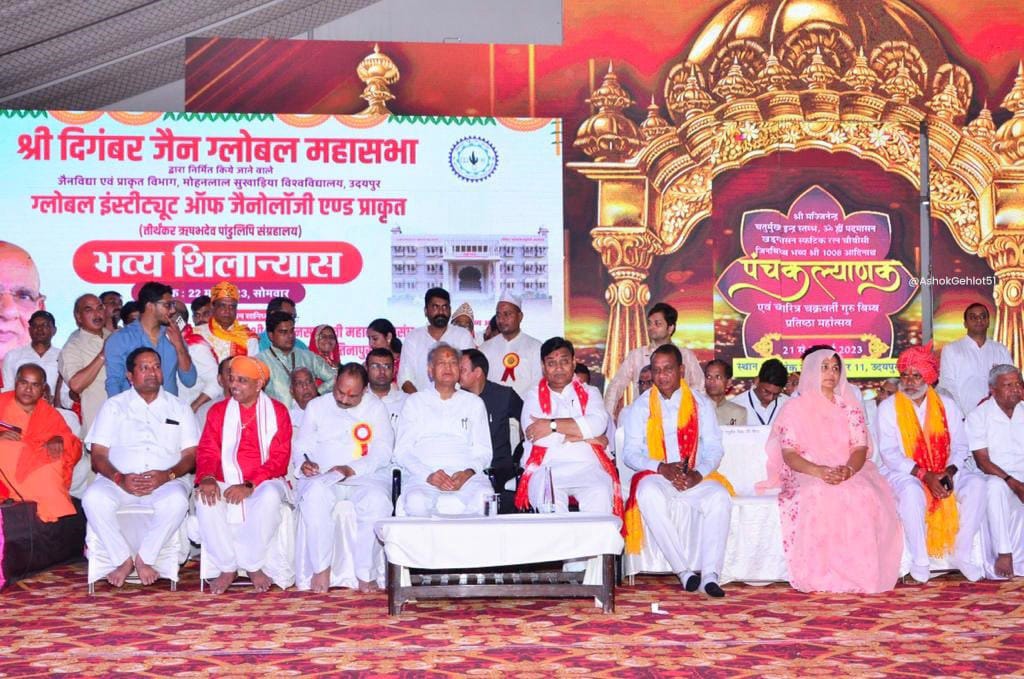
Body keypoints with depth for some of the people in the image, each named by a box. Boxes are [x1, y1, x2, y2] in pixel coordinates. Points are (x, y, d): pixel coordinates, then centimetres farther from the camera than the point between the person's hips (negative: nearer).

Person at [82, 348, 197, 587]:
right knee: (94, 497, -33)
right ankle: (123, 559, -18)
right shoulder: (114, 406, 16)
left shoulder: (179, 408, 17)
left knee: (177, 500, -36)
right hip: (120, 480, 0)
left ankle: (144, 558, -17)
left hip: (166, 481, 0)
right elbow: (99, 455, 7)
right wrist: (119, 478, -14)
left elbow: (190, 455, 8)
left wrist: (167, 475, -13)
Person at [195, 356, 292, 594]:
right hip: (226, 483, 2)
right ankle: (227, 567, -15)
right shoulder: (218, 411, 13)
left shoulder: (277, 411, 4)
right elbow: (207, 450, 5)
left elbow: (279, 458, -5)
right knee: (206, 501, -31)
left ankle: (254, 565, -18)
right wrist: (207, 478, -19)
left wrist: (249, 485, -20)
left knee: (270, 497, -37)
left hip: (264, 483, -2)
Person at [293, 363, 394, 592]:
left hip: (366, 476, -1)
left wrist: (351, 469, -16)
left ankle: (366, 573, -26)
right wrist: (303, 463, -11)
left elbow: (383, 452, 1)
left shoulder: (376, 408, 12)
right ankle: (321, 569, -26)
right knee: (315, 495, -37)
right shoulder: (317, 406, 18)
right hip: (323, 476, 1)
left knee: (377, 500, -37)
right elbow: (301, 446, 15)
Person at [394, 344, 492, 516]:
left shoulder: (474, 403, 23)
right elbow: (402, 451, 9)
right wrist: (428, 475, -10)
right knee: (416, 502, -37)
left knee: (485, 499, -34)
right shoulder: (415, 402, 19)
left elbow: (483, 451, 15)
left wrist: (468, 472, -9)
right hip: (422, 474, -1)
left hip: (465, 475, 1)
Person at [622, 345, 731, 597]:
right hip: (656, 476, -1)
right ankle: (685, 571, -33)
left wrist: (697, 474, -17)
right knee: (649, 495, -36)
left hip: (696, 478, 1)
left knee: (719, 497, -31)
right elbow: (630, 453, 2)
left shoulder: (701, 404, 11)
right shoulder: (640, 407, 9)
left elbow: (714, 448, 4)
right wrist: (662, 468, -17)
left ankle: (709, 575, -32)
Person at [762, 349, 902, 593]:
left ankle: (860, 574, -27)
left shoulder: (850, 406, 16)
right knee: (820, 497, -39)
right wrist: (818, 471, -23)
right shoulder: (794, 408, 9)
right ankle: (822, 575, -33)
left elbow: (860, 447, 3)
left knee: (865, 496, -34)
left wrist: (848, 470, -22)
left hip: (849, 473, 2)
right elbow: (788, 454, -2)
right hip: (807, 475, -2)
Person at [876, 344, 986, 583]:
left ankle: (962, 554, -17)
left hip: (945, 472, 3)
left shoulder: (947, 405, 10)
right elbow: (889, 453, -8)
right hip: (904, 474, -3)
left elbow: (960, 447, 5)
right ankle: (920, 559, -24)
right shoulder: (888, 407, 1)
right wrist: (924, 475, -20)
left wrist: (950, 471, -16)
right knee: (912, 490, -37)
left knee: (976, 483, -24)